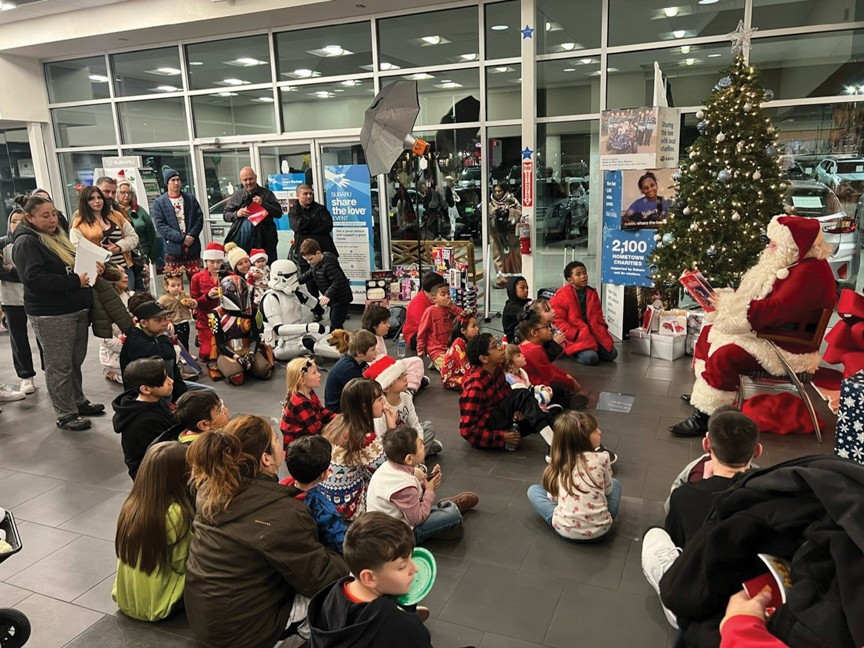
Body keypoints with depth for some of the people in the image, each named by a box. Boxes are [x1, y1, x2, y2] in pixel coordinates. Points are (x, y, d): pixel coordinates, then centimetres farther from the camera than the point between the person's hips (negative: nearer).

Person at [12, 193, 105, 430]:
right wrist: (74, 281, -22)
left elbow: (73, 264, 26)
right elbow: (34, 279, -22)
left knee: (76, 362, 15)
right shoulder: (26, 243, -11)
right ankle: (65, 415, 9)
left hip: (76, 309, 8)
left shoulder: (57, 237, 16)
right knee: (59, 366, 0)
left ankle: (79, 402, 30)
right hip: (50, 315, -8)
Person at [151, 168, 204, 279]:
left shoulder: (191, 199, 13)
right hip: (173, 250, -2)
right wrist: (181, 238, -14)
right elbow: (160, 226, -5)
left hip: (193, 248, 3)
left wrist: (191, 235, -8)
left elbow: (199, 218, 8)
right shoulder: (159, 203, 3)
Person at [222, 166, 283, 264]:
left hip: (265, 240, -1)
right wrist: (237, 214, -8)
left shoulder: (267, 194, 8)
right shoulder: (236, 196, 12)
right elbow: (225, 215, 12)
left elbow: (279, 213, 0)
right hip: (242, 240, 1)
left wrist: (263, 204, -13)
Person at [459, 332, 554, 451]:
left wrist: (515, 410, -7)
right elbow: (467, 430, -25)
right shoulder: (475, 386, -26)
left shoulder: (497, 369, -3)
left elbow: (507, 394, 16)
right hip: (480, 431, -9)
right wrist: (502, 437, -24)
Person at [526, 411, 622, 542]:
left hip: (566, 530, 0)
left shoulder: (558, 464, -1)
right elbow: (608, 489, 8)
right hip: (600, 529, 0)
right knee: (614, 483, 24)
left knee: (533, 490, 20)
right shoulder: (601, 458, -7)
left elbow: (553, 497, 5)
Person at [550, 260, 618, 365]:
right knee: (590, 358, -27)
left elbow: (598, 317, 19)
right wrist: (576, 334, -18)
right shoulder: (562, 295, -10)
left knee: (612, 354, -6)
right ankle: (574, 351, 2)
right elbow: (558, 320, -11)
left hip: (593, 334, 6)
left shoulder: (592, 293, 10)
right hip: (574, 337, -6)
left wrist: (602, 331, 2)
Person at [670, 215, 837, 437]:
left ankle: (704, 418, -22)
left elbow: (775, 310, -32)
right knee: (709, 333, 11)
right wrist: (728, 299, 0)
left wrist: (731, 306, -26)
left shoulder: (809, 273, -23)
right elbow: (762, 298, 16)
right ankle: (702, 392, 17)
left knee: (724, 355, -30)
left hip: (788, 347, -12)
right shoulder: (795, 263, 12)